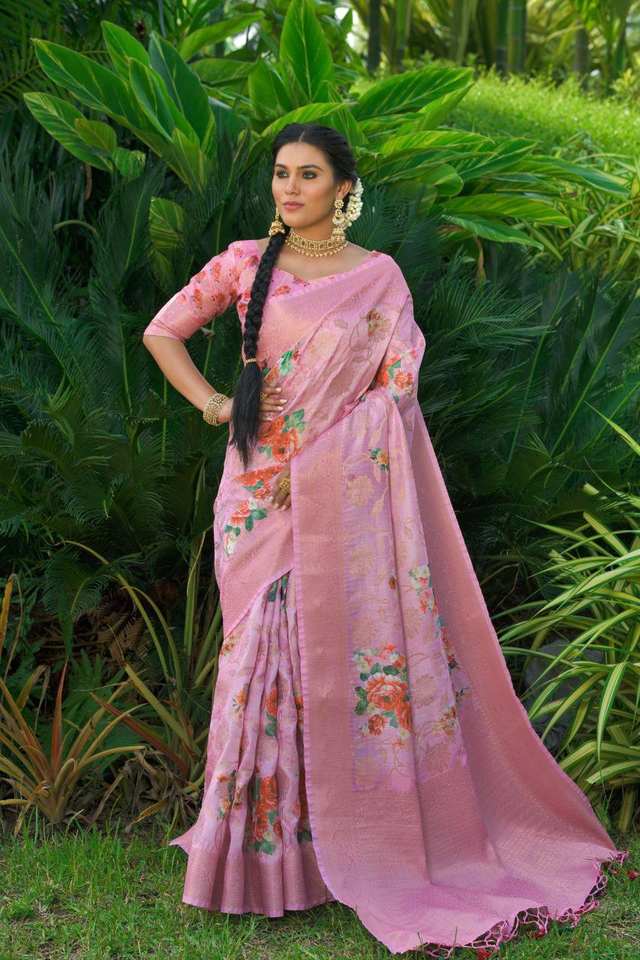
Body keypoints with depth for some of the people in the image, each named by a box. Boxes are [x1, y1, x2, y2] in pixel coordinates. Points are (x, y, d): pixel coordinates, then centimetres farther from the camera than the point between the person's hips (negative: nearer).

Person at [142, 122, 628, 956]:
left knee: (355, 652, 0)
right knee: (267, 655, 1)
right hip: (262, 490, 1)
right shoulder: (245, 263, 7)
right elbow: (160, 332, 12)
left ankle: (357, 841, 14)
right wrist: (212, 404, 1)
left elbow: (397, 387, -2)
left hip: (345, 494, -1)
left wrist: (316, 456, -10)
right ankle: (263, 849, 11)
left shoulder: (379, 277, 3)